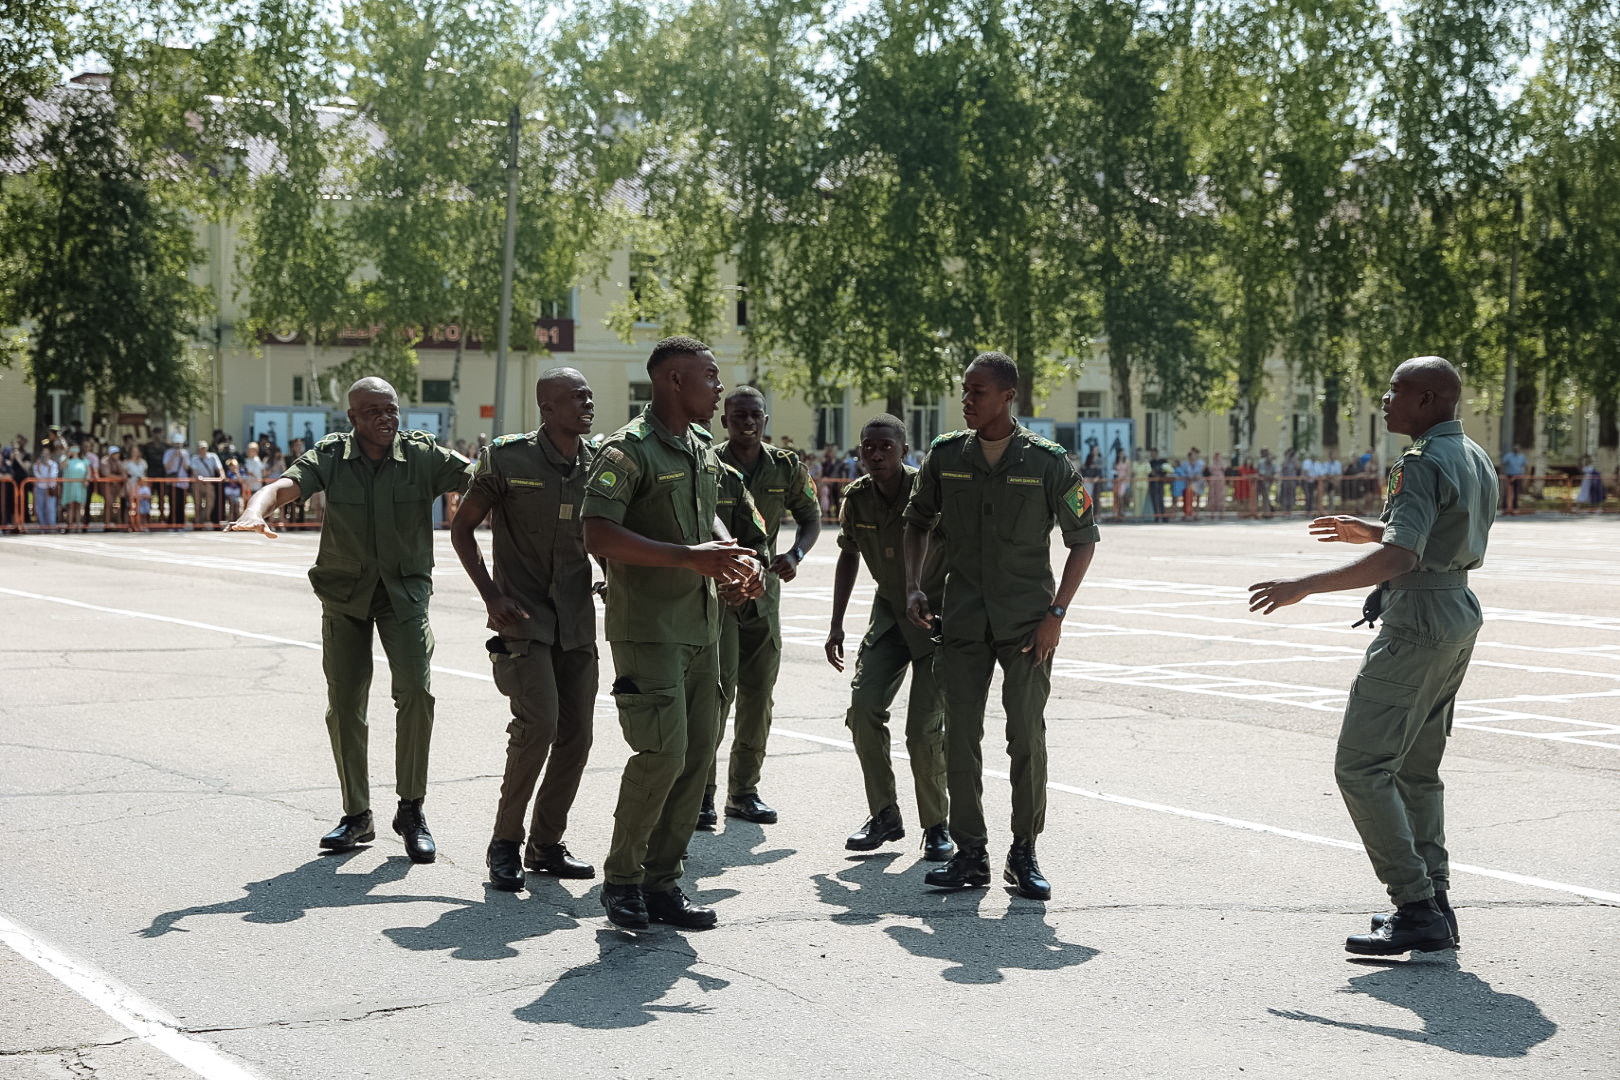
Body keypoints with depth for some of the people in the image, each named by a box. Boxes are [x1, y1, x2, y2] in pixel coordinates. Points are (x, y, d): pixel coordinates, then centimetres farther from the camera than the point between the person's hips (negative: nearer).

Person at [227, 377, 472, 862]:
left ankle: (411, 809, -2)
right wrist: (256, 510, -44)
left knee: (416, 691, -17)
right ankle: (357, 816, 19)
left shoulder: (423, 454, -7)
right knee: (344, 705, 3)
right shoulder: (331, 455, -8)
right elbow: (285, 485, -22)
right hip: (344, 593, 1)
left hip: (404, 590, -1)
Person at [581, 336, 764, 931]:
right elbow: (598, 535, -21)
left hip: (701, 629, 8)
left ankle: (662, 883, 15)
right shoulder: (627, 450, -11)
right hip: (647, 630, -8)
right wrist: (689, 556, -26)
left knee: (698, 754, 6)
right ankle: (621, 878, 5)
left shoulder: (702, 450, 16)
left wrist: (735, 556, 9)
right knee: (663, 753, -13)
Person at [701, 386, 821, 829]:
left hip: (763, 591, 5)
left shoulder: (785, 468, 5)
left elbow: (810, 516, 13)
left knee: (758, 694, 7)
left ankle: (744, 791, 18)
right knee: (717, 689, -13)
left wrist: (796, 554, -6)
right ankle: (701, 793, -7)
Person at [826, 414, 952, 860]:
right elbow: (848, 557, 13)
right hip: (889, 612, 5)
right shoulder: (856, 498, -3)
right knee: (863, 708, -9)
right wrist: (836, 625, 11)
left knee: (924, 727, -11)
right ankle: (884, 816, 6)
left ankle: (937, 825, 7)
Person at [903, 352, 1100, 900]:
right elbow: (918, 520, 18)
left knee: (1027, 736, -4)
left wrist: (1056, 614, -6)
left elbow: (1083, 538, 1)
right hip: (963, 621, 3)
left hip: (1027, 624, -3)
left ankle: (1024, 854, 7)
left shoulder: (1047, 461, -6)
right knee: (960, 736, 1)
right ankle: (970, 854, 10)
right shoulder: (946, 455, 2)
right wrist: (914, 585, 5)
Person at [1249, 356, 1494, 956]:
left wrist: (1304, 586, -26)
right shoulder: (1476, 459, 14)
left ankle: (1416, 909, -10)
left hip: (1417, 624, -10)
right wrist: (1370, 531, 30)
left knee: (1362, 766, -8)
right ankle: (1433, 902, 17)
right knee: (1417, 767, 17)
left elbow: (1399, 558, -28)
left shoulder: (1424, 465, -17)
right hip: (1459, 618, 10)